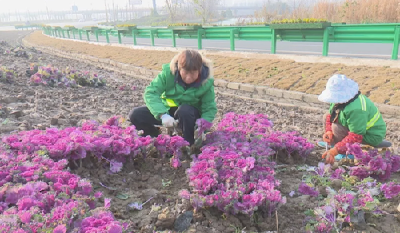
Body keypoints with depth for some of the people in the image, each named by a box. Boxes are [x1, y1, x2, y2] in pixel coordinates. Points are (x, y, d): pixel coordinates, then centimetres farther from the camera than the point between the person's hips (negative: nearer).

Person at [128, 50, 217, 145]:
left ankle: (189, 145, -15)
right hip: (168, 110, 2)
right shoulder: (169, 72, -24)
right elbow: (150, 92, -26)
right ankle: (155, 138, 9)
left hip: (190, 113, -1)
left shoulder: (206, 82, -23)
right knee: (135, 115, -17)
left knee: (184, 110, -39)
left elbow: (210, 108, -19)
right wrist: (162, 115, -41)